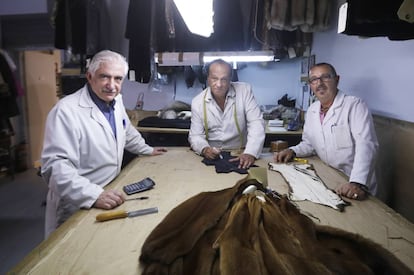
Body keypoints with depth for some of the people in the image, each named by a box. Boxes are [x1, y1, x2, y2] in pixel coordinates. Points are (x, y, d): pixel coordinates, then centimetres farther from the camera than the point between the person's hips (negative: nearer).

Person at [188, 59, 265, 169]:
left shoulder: (244, 90, -7)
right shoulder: (197, 102, -3)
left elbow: (256, 123, -12)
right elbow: (196, 135, 0)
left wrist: (250, 153, -26)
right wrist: (204, 149, -22)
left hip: (240, 155, -1)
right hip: (212, 157, 1)